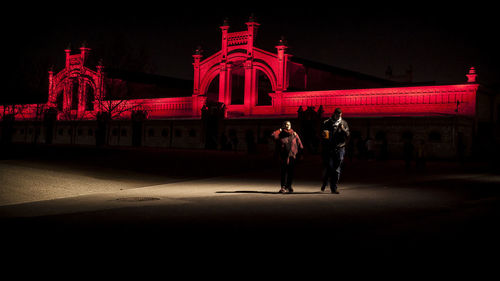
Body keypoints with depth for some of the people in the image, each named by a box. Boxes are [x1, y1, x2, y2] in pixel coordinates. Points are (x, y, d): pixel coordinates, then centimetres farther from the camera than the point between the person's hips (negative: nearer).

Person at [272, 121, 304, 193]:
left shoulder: (294, 134, 10)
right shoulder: (280, 134, 6)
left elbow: (299, 144, 10)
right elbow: (273, 135, -10)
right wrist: (280, 130, -1)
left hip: (292, 156, 2)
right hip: (283, 156, -2)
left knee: (291, 172, 7)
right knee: (284, 172, -7)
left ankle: (289, 186, 20)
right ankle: (283, 187, -5)